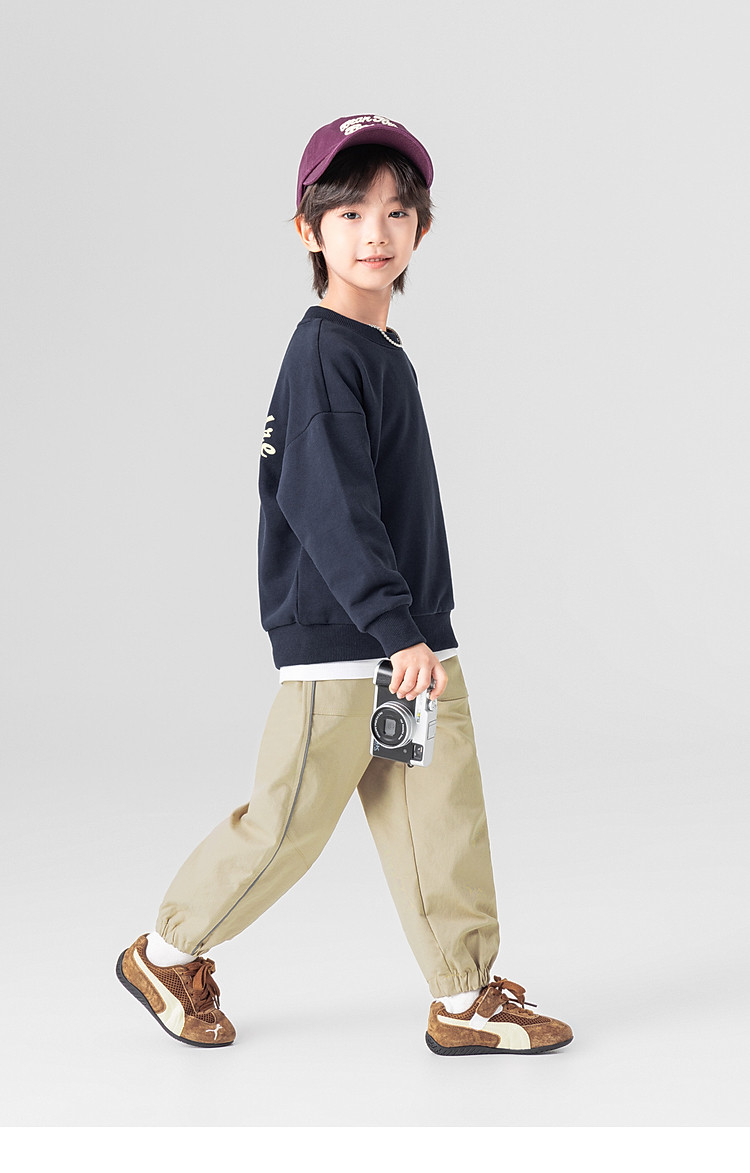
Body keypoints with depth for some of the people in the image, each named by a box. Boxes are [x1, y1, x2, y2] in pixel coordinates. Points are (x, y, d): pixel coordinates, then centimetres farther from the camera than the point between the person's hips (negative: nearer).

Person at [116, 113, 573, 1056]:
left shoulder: (383, 352, 14)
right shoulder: (322, 354, -15)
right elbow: (330, 507, -24)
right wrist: (394, 627, -29)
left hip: (414, 634, 9)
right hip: (334, 638, -8)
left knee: (446, 814, 7)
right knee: (290, 819, 3)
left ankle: (467, 998, 16)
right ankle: (167, 954, 23)